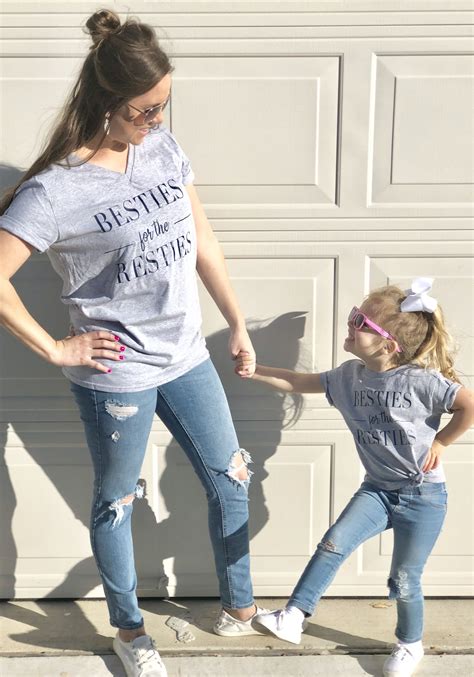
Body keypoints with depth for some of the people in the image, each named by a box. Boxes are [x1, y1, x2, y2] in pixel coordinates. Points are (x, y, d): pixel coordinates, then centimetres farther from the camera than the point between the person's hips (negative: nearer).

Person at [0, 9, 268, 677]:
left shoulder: (163, 148, -1)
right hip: (117, 377, -6)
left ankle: (239, 607, 40)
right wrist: (56, 350, -14)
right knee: (115, 503, 15)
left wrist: (237, 323, 11)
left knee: (230, 480, 16)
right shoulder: (55, 190, -19)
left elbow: (202, 239, 7)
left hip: (187, 358, 6)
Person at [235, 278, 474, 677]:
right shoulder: (349, 376, -3)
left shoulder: (420, 380, -21)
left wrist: (439, 442, -10)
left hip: (423, 496, -4)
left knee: (404, 581, 6)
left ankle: (411, 645, 34)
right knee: (334, 544, -15)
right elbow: (300, 383, 6)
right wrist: (255, 371, -1)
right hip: (378, 488, 5)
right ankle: (293, 617, -4)